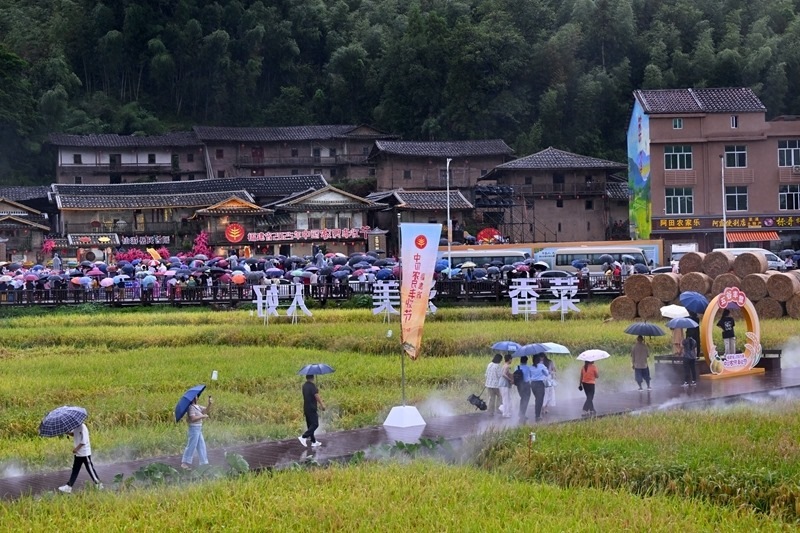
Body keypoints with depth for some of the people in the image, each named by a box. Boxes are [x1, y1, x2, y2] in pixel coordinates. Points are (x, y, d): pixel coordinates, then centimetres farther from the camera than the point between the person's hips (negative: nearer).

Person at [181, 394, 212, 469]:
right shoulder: (191, 407, -16)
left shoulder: (197, 406, 12)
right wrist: (203, 416, -19)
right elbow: (193, 418, -25)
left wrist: (209, 404, -2)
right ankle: (185, 463, -1)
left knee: (201, 446, 14)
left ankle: (204, 462, 21)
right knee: (191, 446, -6)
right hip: (194, 428, -10)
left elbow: (206, 410, 15)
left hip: (199, 429, 10)